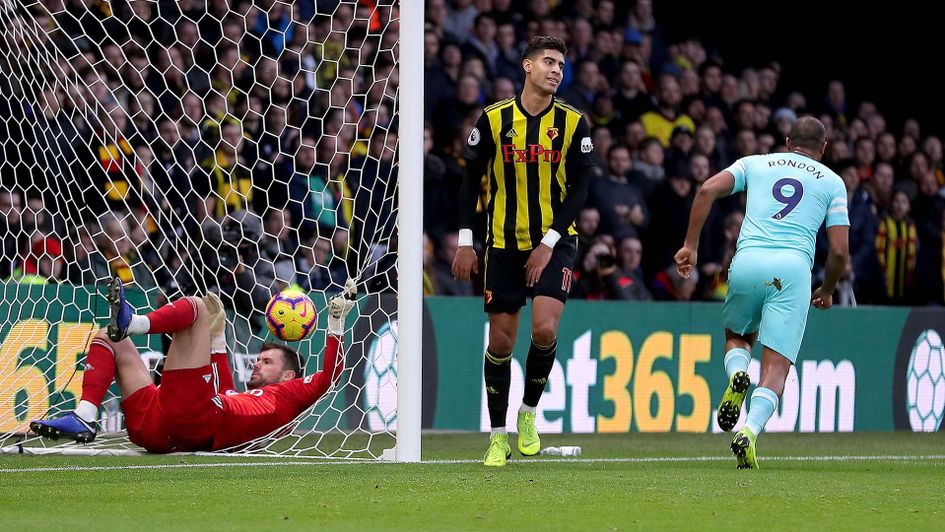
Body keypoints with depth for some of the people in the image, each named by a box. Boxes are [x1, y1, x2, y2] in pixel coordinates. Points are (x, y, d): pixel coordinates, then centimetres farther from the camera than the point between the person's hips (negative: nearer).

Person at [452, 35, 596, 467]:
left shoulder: (573, 123, -3)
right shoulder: (494, 120, -2)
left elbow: (579, 190, -3)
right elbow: (471, 180, 4)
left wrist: (548, 243, -10)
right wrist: (465, 242, 0)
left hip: (554, 244, -1)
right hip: (503, 244, 1)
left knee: (544, 329, -18)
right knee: (500, 339, 2)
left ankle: (528, 414, 7)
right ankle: (498, 435, 15)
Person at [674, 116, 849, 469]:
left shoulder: (756, 163, 21)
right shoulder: (832, 182, 18)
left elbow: (707, 191, 5)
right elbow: (839, 251, 10)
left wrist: (690, 245, 8)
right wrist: (827, 292, 27)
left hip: (748, 260, 2)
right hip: (793, 267, -2)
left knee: (737, 335, 27)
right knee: (776, 367, -3)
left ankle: (737, 374, -6)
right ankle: (750, 431, -27)